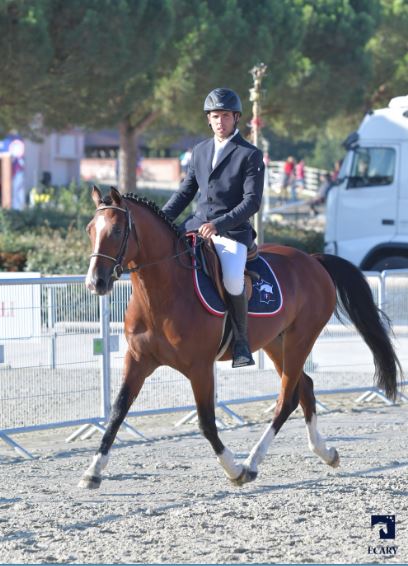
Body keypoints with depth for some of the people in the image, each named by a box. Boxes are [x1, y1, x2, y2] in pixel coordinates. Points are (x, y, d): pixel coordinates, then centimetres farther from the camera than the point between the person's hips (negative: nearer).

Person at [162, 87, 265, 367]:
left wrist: (218, 224, -23)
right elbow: (186, 192, 22)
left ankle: (241, 342, -14)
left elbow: (252, 201, -11)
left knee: (232, 279, -33)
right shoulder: (200, 151, 15)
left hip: (232, 231, -6)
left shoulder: (251, 155, -3)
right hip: (197, 225, 6)